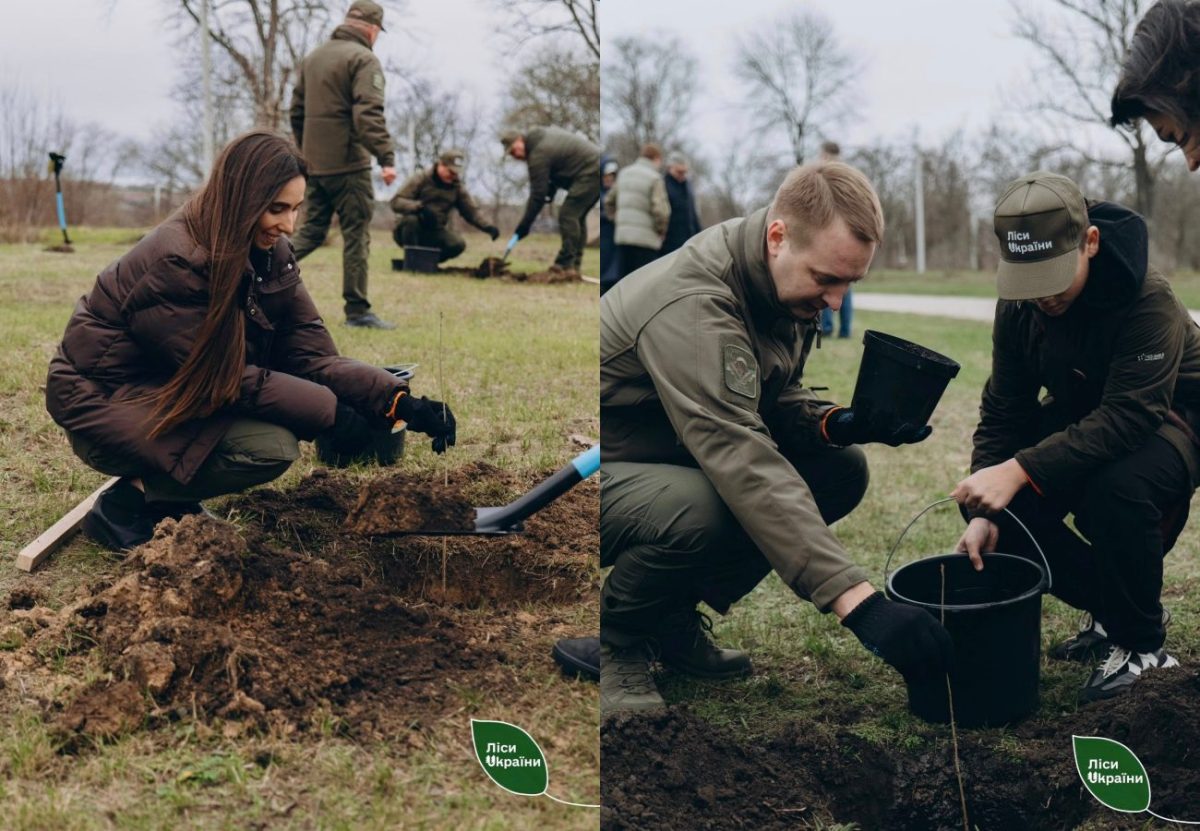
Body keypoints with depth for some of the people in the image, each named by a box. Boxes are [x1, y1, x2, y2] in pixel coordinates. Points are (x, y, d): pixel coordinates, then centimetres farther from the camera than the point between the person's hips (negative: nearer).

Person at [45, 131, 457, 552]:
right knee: (272, 447, -24)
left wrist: (396, 401, -22)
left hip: (172, 391, 9)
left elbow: (312, 356, -8)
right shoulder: (175, 262, -27)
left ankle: (172, 497, 5)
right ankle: (126, 502, -6)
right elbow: (226, 378, -24)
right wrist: (328, 411, -23)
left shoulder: (271, 254, -3)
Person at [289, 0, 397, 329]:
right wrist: (386, 157, -23)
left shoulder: (314, 57, 16)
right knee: (356, 235, -1)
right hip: (348, 164, -7)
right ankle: (357, 311, 2)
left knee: (312, 230, 16)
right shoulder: (363, 59, -9)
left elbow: (297, 111, 19)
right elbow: (369, 115, -21)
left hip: (314, 164, 7)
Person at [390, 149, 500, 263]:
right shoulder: (421, 178, -7)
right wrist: (420, 207, -34)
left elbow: (470, 212, 5)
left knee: (458, 244, -24)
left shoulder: (457, 187, 6)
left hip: (434, 234, 3)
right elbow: (396, 202, -15)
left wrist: (487, 227, -14)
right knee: (411, 219, -37)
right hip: (412, 232, -3)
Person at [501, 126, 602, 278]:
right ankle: (573, 265, 14)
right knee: (577, 216, 14)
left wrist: (524, 226, -10)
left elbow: (537, 195, -15)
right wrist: (552, 189, 14)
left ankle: (567, 265, -15)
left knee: (568, 214, -13)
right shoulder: (543, 134, 13)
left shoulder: (539, 154, -16)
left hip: (590, 173, -11)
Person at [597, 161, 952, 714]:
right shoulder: (693, 304, -33)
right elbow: (745, 468, -41)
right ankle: (613, 638, -5)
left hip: (680, 458, 9)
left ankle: (674, 620, 7)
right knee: (708, 512, -38)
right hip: (607, 475, -9)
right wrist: (858, 601, -45)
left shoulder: (788, 285, -5)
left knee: (841, 469, -4)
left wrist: (836, 424, -16)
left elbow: (775, 400, 8)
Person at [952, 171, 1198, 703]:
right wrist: (983, 510, -21)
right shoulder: (1017, 307, -13)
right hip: (1082, 420, 6)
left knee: (1117, 489, -37)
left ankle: (1143, 645, -12)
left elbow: (1127, 417, -38)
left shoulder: (1148, 302, -31)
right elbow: (1003, 411, -8)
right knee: (1007, 509, -14)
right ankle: (1106, 610, 10)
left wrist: (1020, 470, -47)